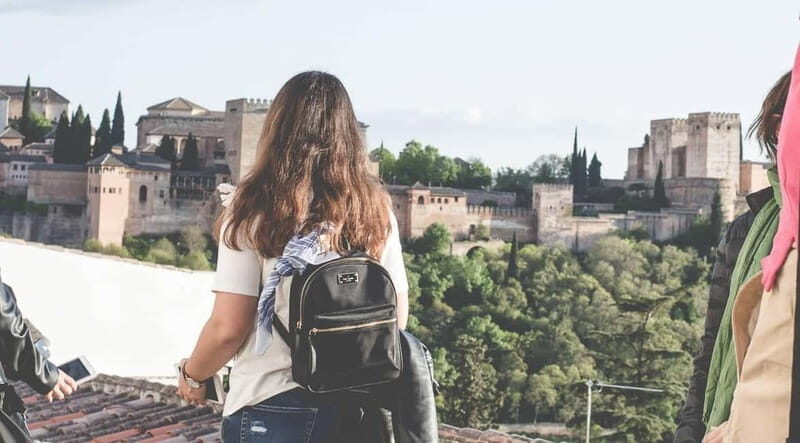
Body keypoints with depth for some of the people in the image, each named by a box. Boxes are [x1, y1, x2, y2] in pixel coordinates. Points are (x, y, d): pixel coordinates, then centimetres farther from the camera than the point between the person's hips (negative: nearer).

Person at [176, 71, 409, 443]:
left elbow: (228, 328, -12)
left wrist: (192, 374, 7)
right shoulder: (376, 210, 2)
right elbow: (398, 316, 7)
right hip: (354, 406, 4)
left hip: (274, 408, -4)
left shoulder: (255, 210, -10)